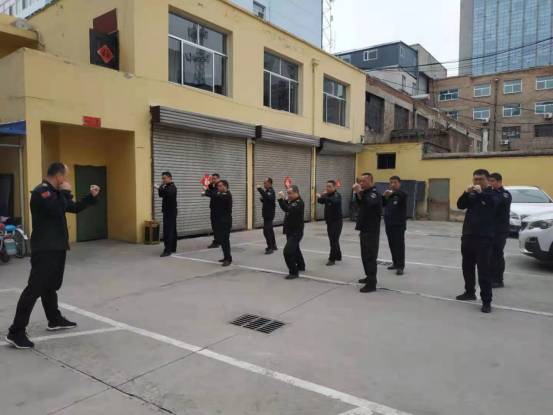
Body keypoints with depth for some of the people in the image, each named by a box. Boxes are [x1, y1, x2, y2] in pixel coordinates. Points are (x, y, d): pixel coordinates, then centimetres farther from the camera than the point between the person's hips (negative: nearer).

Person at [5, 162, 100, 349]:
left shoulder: (54, 192, 16)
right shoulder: (40, 192, -15)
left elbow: (74, 208, 23)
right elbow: (58, 210, -30)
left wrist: (92, 196, 13)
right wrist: (66, 192, -15)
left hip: (56, 247, 10)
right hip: (45, 249, -10)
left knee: (51, 285, 19)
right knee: (35, 288, -11)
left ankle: (55, 320, 32)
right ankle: (16, 332, -6)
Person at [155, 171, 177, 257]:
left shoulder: (172, 187, -13)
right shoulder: (166, 187, 15)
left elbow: (169, 193, -33)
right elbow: (161, 195, 14)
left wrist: (159, 188, -39)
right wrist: (161, 187, 0)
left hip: (171, 212, -9)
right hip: (167, 211, 9)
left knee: (168, 231, -13)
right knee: (172, 230, 13)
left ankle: (167, 250, -15)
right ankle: (173, 248, 20)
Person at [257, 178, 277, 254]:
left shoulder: (271, 191, -15)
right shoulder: (267, 191, 15)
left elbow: (267, 197, -37)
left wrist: (260, 189, -38)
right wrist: (262, 199, 1)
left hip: (269, 215, -10)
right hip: (267, 214, 10)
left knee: (266, 231, -13)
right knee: (270, 230, 18)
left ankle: (270, 248, -8)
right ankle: (273, 246, 29)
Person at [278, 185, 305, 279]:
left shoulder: (299, 203, -20)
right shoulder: (291, 201, 11)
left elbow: (287, 209, -34)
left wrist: (281, 199, -35)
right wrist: (282, 199, -2)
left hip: (296, 232, -10)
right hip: (290, 231, 10)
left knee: (288, 251, -18)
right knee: (295, 249, 25)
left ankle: (294, 272, -10)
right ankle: (301, 265, 45)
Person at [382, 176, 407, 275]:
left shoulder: (402, 194, -7)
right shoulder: (388, 194, 12)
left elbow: (402, 195, -31)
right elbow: (381, 204, 1)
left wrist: (393, 193, -53)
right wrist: (384, 196, -20)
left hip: (399, 225, -6)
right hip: (389, 224, 6)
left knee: (399, 245, -7)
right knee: (392, 245, 11)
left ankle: (400, 266, -6)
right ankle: (395, 262, 23)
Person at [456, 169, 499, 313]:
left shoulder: (492, 194, 1)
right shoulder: (471, 195, 12)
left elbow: (493, 203, -20)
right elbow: (460, 205, -2)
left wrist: (481, 192, -32)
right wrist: (466, 192, -17)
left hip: (484, 238, -5)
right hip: (468, 235, 5)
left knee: (483, 270, -8)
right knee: (467, 267, 14)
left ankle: (486, 301, -5)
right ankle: (470, 292, 30)